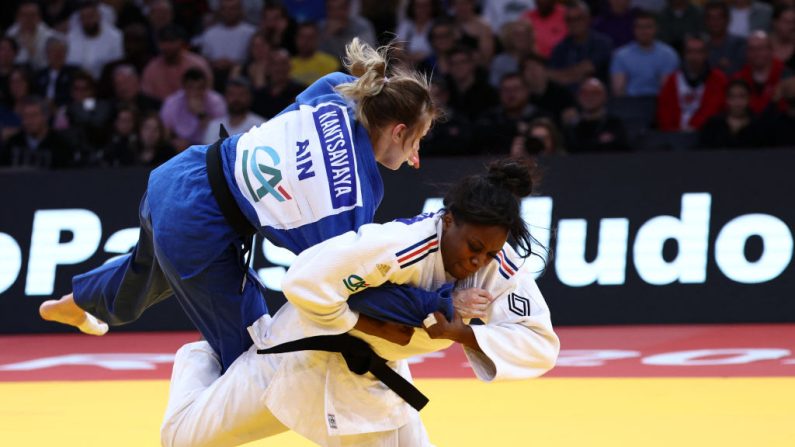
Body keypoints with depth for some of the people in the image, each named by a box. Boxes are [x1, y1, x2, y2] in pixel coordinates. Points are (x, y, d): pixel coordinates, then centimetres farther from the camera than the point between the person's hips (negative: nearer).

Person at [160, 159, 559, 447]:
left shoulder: (502, 270, -20)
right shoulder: (397, 246, -39)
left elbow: (540, 345, -24)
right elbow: (305, 282, -41)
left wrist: (461, 333, -35)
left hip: (373, 373, 5)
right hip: (310, 350, -5)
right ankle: (200, 359, 40)